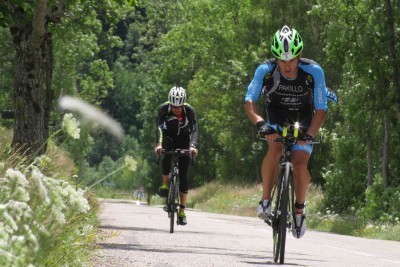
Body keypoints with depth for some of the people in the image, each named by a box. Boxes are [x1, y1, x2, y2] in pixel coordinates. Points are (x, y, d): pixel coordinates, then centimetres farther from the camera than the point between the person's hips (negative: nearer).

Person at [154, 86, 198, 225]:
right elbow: (159, 127, -35)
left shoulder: (189, 110, -25)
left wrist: (192, 146, -50)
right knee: (167, 154, -36)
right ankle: (165, 185, -21)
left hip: (183, 139, 0)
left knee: (183, 175, -7)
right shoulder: (163, 109, -26)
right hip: (169, 137, 0)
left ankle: (182, 211, -4)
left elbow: (194, 129, -32)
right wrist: (159, 144, -51)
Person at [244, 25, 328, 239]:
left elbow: (321, 109, -23)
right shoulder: (265, 70, -24)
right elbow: (249, 101, -25)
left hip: (303, 122, 0)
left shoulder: (313, 72, -25)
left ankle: (299, 209, 5)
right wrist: (260, 123, -44)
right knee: (275, 149, -30)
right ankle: (266, 200, -21)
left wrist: (310, 134, -38)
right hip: (276, 122, 0)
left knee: (300, 163, -19)